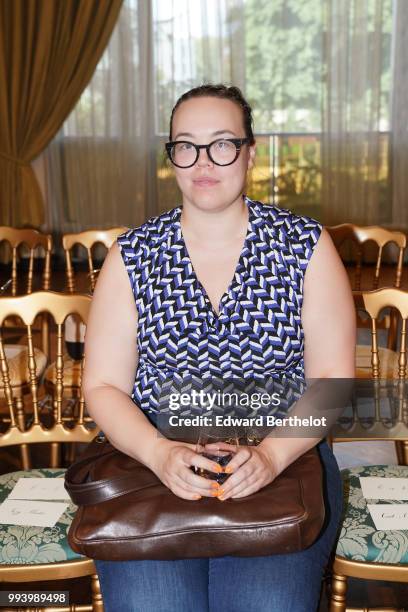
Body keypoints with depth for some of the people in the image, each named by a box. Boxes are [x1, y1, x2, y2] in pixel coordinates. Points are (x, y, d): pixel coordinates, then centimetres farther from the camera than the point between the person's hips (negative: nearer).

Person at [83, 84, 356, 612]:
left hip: (283, 455, 0)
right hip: (153, 455, 1)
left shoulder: (305, 246, 1)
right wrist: (160, 453, -17)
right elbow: (103, 386, 2)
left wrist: (272, 454, -18)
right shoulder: (133, 255, 4)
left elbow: (333, 378, -1)